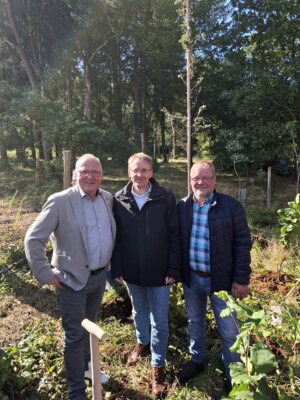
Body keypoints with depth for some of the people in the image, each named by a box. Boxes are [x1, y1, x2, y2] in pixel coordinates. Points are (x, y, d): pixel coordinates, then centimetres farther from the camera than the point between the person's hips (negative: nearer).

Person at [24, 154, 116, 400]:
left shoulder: (108, 198, -1)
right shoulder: (60, 202, -17)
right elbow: (33, 239, -14)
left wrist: (110, 263, 9)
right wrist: (46, 275, -14)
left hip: (100, 276, 5)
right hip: (73, 280, -5)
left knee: (90, 326, 24)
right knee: (75, 335, 8)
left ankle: (86, 366, 49)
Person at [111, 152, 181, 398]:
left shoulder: (165, 198, -12)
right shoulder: (119, 200, -5)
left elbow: (174, 236, -9)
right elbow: (116, 237, -1)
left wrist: (173, 269, -10)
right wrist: (117, 268, -1)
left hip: (159, 272, -2)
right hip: (132, 271, 3)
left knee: (159, 321, 9)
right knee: (139, 312, 24)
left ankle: (158, 366, 30)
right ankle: (142, 342, 51)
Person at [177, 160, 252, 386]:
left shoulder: (231, 206, -11)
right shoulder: (182, 206, -2)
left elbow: (242, 244, -9)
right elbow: (176, 240, 6)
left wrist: (241, 279, -10)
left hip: (221, 279, -3)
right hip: (191, 277, 3)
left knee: (229, 331, 11)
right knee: (195, 322, 22)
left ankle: (234, 375, 35)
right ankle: (197, 361, 46)